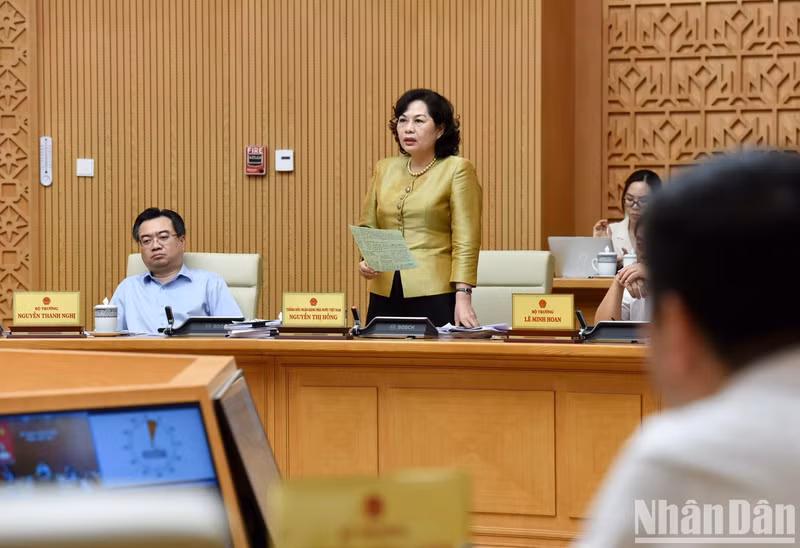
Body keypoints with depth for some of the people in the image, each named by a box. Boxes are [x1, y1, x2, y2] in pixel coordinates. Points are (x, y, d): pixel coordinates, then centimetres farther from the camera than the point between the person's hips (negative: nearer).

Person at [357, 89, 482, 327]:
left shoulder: (457, 169, -3)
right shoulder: (385, 169, 12)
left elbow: (465, 240, -8)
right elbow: (368, 226, 17)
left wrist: (463, 296, -16)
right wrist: (367, 259, -3)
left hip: (436, 294, -4)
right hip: (385, 295, 4)